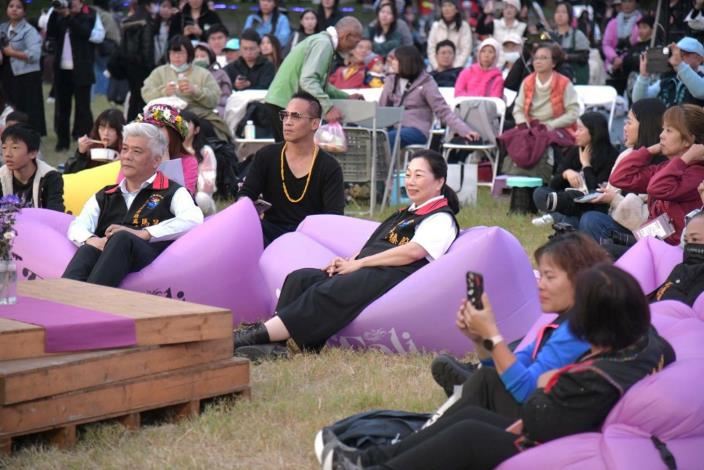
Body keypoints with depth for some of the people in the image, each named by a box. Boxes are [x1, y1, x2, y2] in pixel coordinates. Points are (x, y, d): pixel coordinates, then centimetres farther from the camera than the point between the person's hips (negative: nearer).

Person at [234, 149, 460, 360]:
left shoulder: (441, 219, 5)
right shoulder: (405, 215, 32)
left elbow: (414, 251, -12)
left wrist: (358, 263, -11)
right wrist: (348, 261, 3)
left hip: (391, 277, -9)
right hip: (365, 273, 9)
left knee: (328, 292, -32)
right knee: (300, 278, -16)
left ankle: (259, 335, -41)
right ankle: (272, 344, -33)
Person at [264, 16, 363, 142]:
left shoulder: (322, 40, 17)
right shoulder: (324, 43, -15)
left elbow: (320, 83, 25)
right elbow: (308, 80, -27)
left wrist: (346, 98, 22)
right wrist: (328, 107, -33)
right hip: (286, 104, -10)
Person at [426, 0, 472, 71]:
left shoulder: (464, 26, 1)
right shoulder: (435, 26, 8)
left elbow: (466, 50, -5)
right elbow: (431, 49, 5)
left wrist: (455, 68, -14)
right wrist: (437, 67, -7)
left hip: (457, 70, -2)